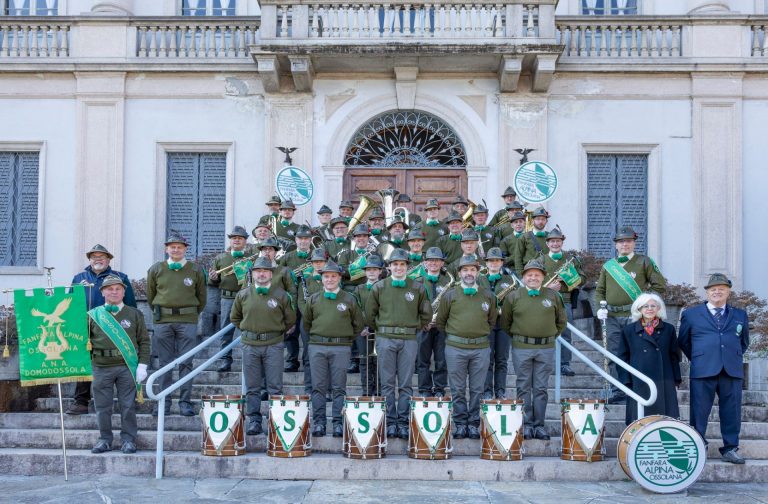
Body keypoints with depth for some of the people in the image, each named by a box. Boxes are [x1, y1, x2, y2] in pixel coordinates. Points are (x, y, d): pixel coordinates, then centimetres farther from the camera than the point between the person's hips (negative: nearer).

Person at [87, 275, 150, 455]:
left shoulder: (134, 315, 6)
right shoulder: (93, 315, 7)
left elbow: (144, 341, 5)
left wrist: (142, 365, -3)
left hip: (127, 366, -1)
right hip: (101, 367, 1)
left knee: (128, 405, 4)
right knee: (102, 406, 7)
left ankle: (128, 439, 14)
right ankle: (105, 439, 20)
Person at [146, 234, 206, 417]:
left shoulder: (196, 270, 4)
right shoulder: (156, 270, 6)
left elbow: (201, 297, 12)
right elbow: (150, 295, 17)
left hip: (188, 321, -1)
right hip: (163, 321, 1)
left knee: (186, 362, -1)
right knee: (165, 363, 6)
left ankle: (185, 402, 3)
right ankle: (164, 402, 11)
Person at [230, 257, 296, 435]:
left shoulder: (281, 295, 0)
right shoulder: (243, 295, 6)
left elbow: (290, 319, 10)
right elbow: (235, 317, 20)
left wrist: (277, 332, 8)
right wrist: (246, 330, 12)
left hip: (273, 345, -2)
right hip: (250, 345, 2)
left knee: (275, 387, 0)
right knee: (252, 387, 6)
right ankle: (254, 421, 12)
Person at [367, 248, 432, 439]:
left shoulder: (417, 288, 5)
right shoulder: (379, 287, 5)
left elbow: (426, 314, 14)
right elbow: (369, 314, 12)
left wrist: (414, 328, 9)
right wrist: (381, 330, 10)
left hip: (409, 339, 0)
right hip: (385, 339, 0)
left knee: (406, 384, 3)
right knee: (387, 383, 3)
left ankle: (404, 423, 9)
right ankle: (390, 422, 9)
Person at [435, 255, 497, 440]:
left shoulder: (488, 296, 7)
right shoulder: (450, 295, 2)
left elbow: (492, 321, 19)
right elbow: (440, 322, 11)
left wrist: (482, 333, 13)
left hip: (481, 348, 1)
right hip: (455, 348, -1)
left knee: (477, 389, 6)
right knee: (458, 389, 5)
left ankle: (474, 424, 15)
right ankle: (461, 424, 15)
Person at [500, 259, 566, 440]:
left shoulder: (553, 296, 6)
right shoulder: (513, 296, 2)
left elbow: (562, 320, 17)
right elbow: (505, 323, 11)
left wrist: (552, 336, 11)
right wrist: (516, 337, 8)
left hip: (546, 349, 1)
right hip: (521, 347, -1)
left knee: (541, 388, 6)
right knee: (524, 388, 4)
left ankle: (539, 425, 13)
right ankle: (526, 424, 12)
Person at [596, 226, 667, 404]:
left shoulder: (644, 262, 5)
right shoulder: (608, 266, 15)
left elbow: (660, 285, 4)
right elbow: (600, 290, 21)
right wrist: (600, 308, 4)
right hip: (612, 317, 4)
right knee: (614, 355, 5)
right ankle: (618, 393, 11)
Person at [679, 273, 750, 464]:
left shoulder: (740, 315, 16)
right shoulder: (691, 314, 10)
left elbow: (744, 341, 26)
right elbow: (683, 342, 17)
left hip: (733, 370, 2)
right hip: (703, 370, -2)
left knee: (732, 411, 3)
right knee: (699, 412, -1)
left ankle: (730, 449, 12)